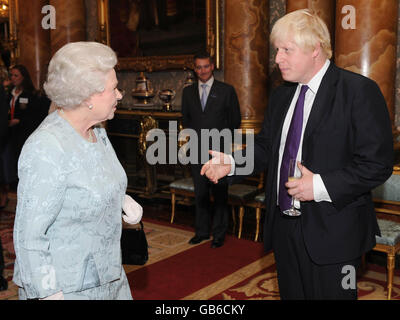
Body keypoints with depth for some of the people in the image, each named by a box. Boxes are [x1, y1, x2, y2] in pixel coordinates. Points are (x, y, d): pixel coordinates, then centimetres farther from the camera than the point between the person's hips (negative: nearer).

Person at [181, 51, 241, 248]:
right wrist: (194, 135, 4)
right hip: (197, 151, 3)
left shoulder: (226, 90, 1)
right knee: (200, 194, 10)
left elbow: (235, 120, 5)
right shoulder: (188, 92, 11)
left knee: (220, 195, 2)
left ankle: (219, 234, 15)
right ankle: (202, 231, 24)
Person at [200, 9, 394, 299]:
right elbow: (266, 147, 14)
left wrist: (321, 186, -24)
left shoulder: (360, 91, -12)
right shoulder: (281, 96, 10)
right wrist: (231, 163, -3)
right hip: (284, 228, 7)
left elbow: (378, 163, -16)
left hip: (331, 232, -6)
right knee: (291, 293, 20)